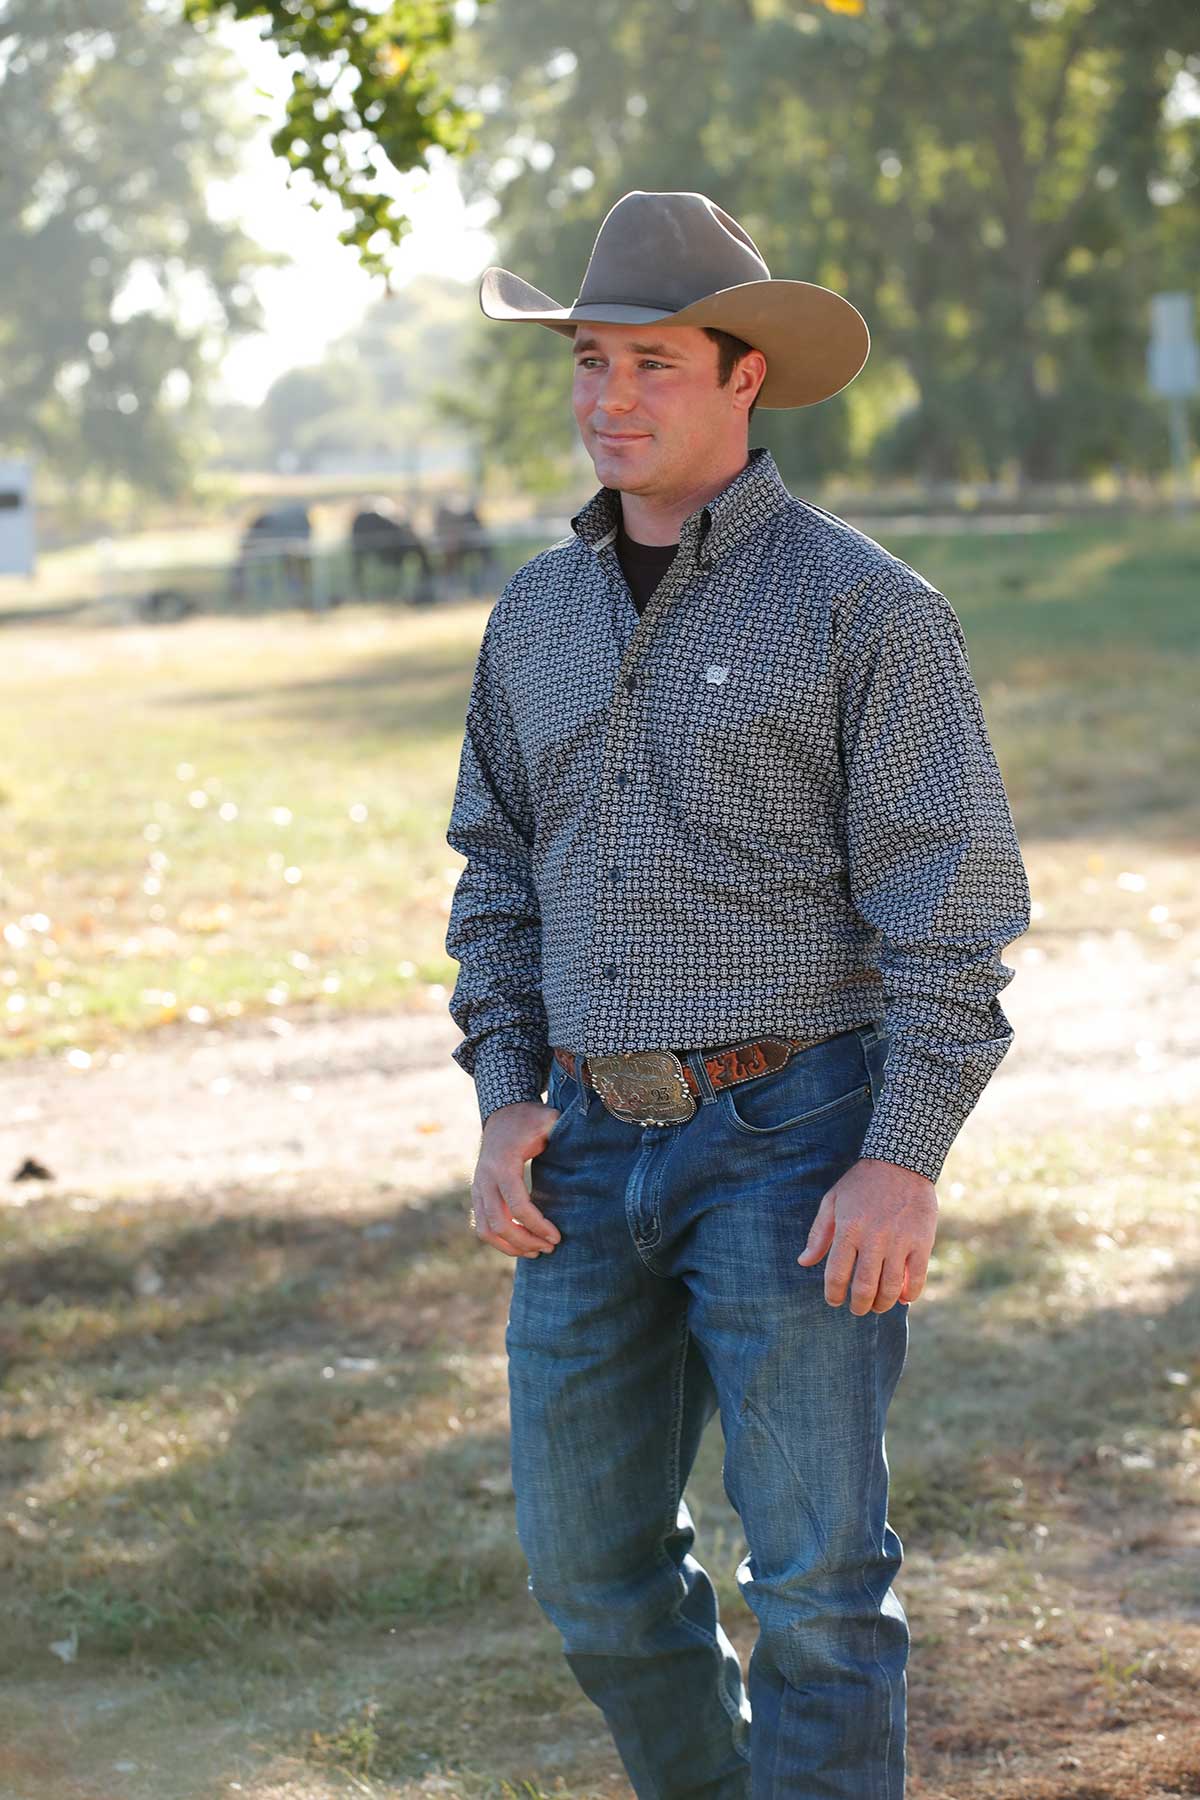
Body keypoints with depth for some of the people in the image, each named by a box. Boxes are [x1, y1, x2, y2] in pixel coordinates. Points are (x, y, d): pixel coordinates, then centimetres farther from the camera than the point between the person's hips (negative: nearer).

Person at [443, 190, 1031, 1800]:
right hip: (596, 1147, 6)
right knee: (592, 1563, 10)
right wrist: (506, 1099, 4)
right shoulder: (539, 614, 10)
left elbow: (952, 900, -10)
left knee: (819, 1578, -5)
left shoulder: (864, 607, -8)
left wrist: (905, 1164, -17)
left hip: (794, 1139, -6)